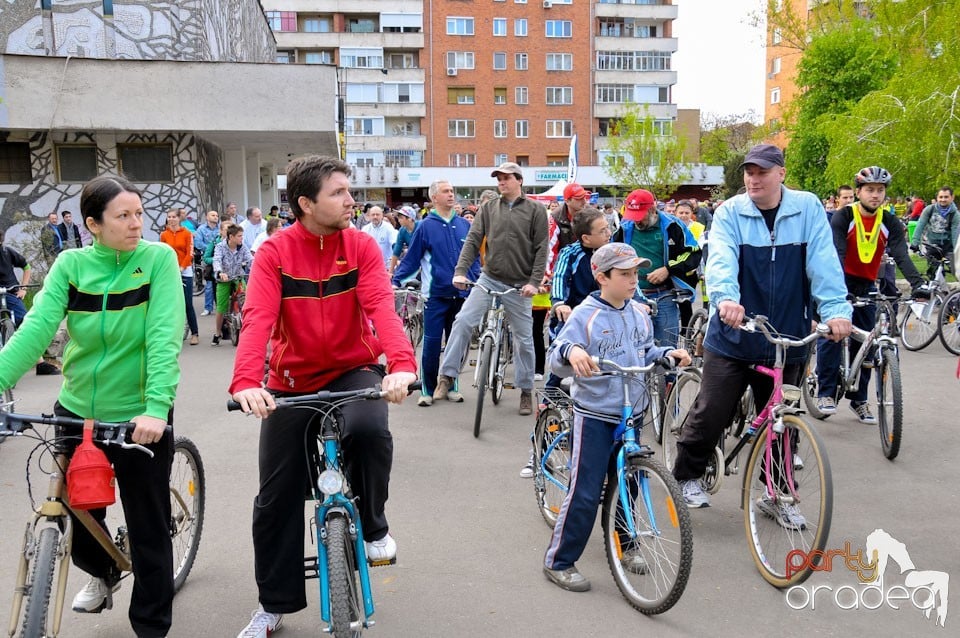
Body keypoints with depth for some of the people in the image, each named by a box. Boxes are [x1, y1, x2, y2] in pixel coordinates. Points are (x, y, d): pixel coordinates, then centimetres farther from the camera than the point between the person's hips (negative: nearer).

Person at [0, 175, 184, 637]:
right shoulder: (71, 264, -3)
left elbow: (164, 336, -22)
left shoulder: (158, 258, -11)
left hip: (139, 415, -3)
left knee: (149, 528, 6)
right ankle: (101, 573, 52)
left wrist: (157, 407, -33)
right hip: (76, 410, 4)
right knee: (75, 512, 20)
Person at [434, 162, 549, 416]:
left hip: (519, 285, -1)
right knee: (463, 321, -14)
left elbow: (541, 249, -5)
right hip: (489, 278, 2)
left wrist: (534, 281, -14)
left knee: (524, 339, 6)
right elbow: (472, 240, 0)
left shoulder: (536, 209, 0)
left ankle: (526, 391, 21)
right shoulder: (489, 208, 6)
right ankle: (447, 376, -4)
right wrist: (460, 271, -12)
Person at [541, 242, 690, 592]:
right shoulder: (585, 315, -13)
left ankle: (626, 546, 39)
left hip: (632, 414, 6)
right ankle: (559, 562, 8)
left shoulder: (640, 313, 6)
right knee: (585, 492, -5)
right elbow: (556, 361, -18)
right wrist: (571, 351, -39)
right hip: (594, 415, -6)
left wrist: (667, 353, 1)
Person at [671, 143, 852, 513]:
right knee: (711, 413, 2)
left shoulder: (808, 208, 0)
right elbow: (721, 259, -21)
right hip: (733, 335, -2)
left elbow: (823, 261, -11)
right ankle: (687, 475, 26)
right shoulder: (730, 212, -4)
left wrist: (835, 309, -25)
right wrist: (725, 298, -40)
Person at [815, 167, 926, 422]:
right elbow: (837, 253, -24)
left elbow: (901, 255, -15)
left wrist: (918, 283, -32)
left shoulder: (890, 223, -3)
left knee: (865, 341, 5)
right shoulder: (843, 217, -12)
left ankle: (859, 399, 16)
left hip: (867, 286, 4)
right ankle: (825, 393, -11)